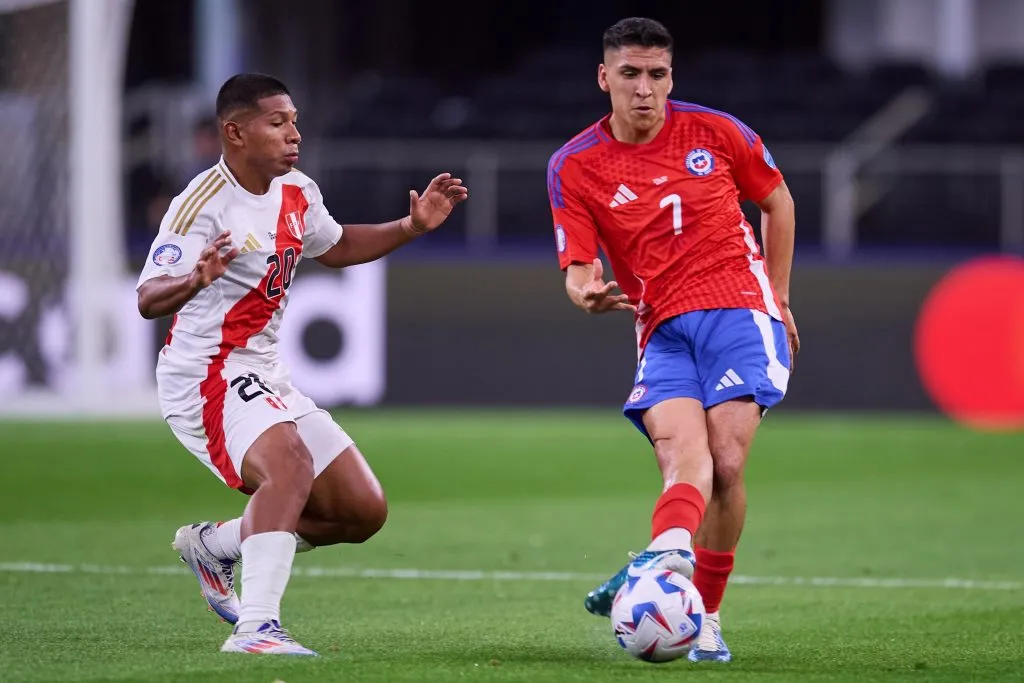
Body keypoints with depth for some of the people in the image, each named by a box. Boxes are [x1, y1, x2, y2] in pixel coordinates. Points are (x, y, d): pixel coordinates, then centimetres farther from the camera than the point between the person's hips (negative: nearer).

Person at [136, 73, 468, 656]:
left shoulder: (297, 194, 8)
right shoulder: (203, 205, -17)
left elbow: (334, 247, 28)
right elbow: (149, 300, -22)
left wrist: (412, 226, 16)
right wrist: (194, 280, -44)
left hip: (265, 379, 9)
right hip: (205, 377, -9)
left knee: (363, 510, 5)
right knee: (290, 463, -36)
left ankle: (215, 544, 22)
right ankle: (256, 626, -41)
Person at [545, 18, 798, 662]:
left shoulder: (715, 132, 2)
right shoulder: (574, 167, 2)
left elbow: (778, 202, 18)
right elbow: (578, 268, 0)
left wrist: (778, 298, 16)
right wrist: (587, 293, -25)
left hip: (739, 311, -1)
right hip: (663, 330, 1)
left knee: (726, 464, -17)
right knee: (684, 457, -25)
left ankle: (704, 615, -6)